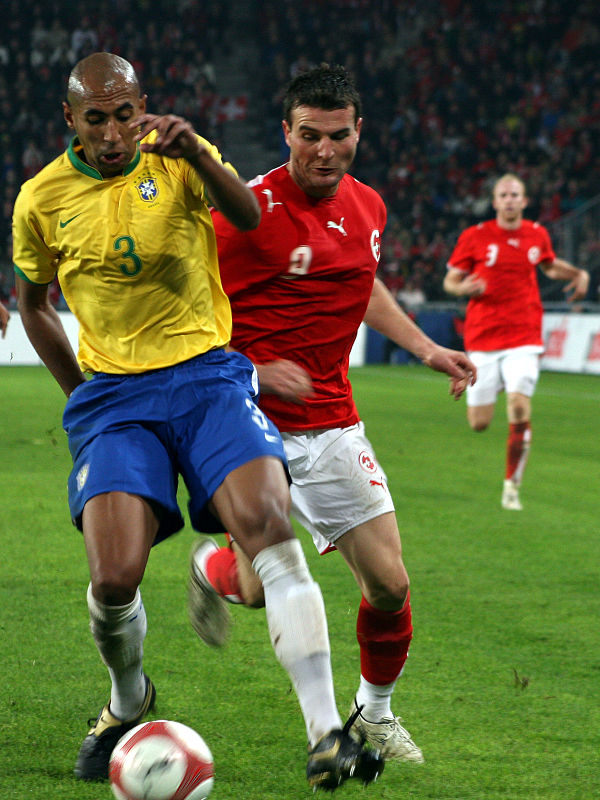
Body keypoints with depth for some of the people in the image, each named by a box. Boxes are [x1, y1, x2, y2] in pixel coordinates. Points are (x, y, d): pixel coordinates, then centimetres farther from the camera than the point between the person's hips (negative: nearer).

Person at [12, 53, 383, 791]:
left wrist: (198, 156, -38)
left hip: (208, 374, 0)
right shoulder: (42, 200, 3)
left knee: (271, 532, -23)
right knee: (114, 579, -16)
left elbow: (249, 218, -19)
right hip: (114, 396, 0)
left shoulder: (176, 155, 0)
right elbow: (32, 302, 19)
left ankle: (326, 738, -24)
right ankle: (127, 701, 19)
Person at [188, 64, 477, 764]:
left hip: (332, 426, 5)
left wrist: (425, 348, 19)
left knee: (389, 586, -1)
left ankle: (375, 714, 25)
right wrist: (254, 372, -23)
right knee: (259, 586, -12)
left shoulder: (367, 206, 6)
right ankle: (210, 568, 27)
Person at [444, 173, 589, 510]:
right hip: (483, 339, -1)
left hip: (523, 339, 1)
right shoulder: (475, 237, -2)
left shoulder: (537, 235, 6)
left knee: (520, 410, -19)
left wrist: (578, 273, 9)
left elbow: (550, 264, 27)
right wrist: (463, 287, -20)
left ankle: (512, 486, -4)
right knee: (479, 423, 1)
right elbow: (451, 280, 4)